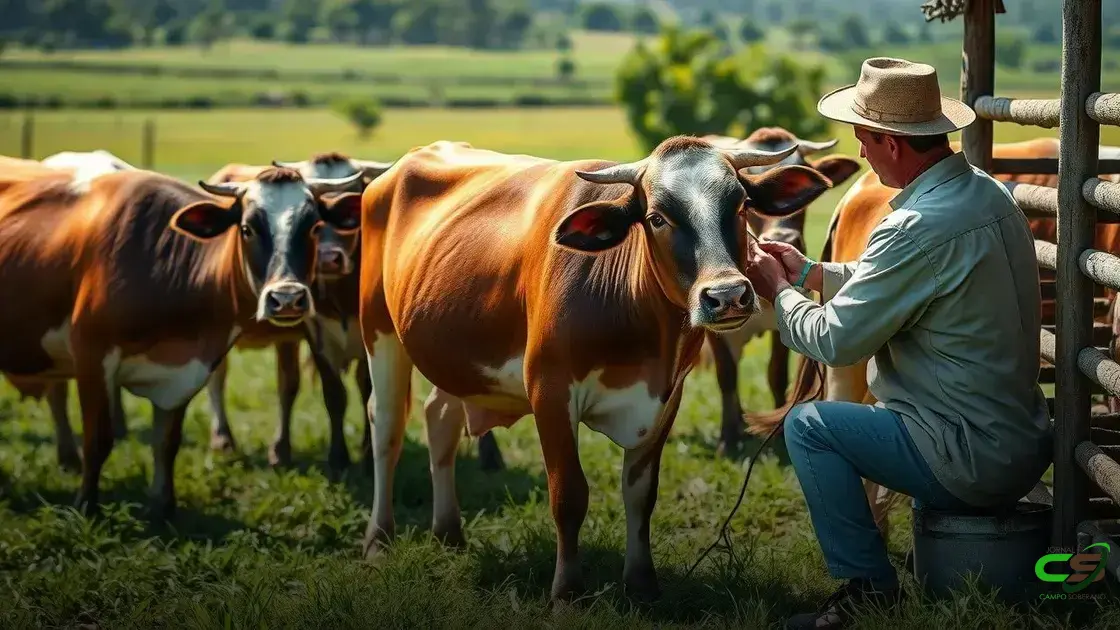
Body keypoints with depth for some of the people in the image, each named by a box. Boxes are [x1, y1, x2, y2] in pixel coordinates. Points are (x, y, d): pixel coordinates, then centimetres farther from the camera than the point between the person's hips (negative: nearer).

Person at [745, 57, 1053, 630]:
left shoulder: (920, 229, -25)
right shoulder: (987, 193, 4)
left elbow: (835, 341, -18)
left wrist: (778, 291, 0)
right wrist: (810, 272, 20)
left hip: (973, 463, -9)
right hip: (1027, 444, 9)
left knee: (807, 425, 0)